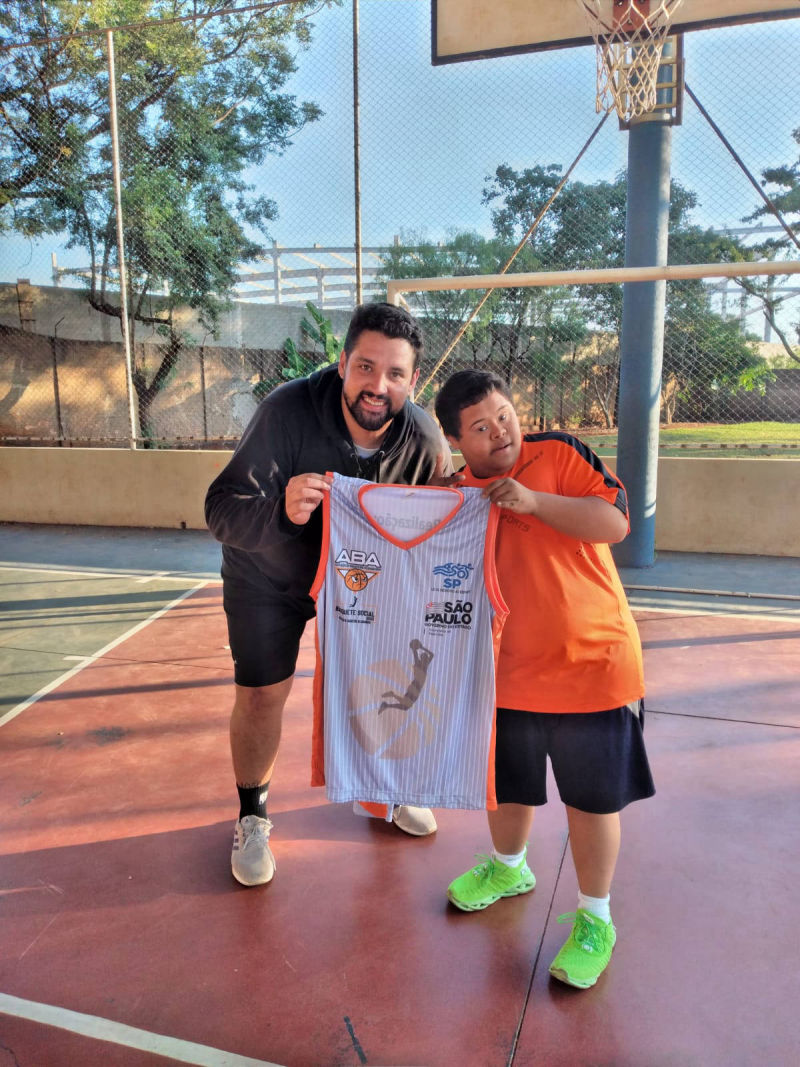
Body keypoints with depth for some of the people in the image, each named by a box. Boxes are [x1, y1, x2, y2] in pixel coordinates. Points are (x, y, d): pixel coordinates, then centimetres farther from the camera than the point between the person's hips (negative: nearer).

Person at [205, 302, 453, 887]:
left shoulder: (425, 438, -23)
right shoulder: (288, 410, -34)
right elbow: (222, 511, -37)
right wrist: (283, 511, -57)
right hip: (269, 576, -2)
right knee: (261, 696, -1)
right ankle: (253, 816, 28)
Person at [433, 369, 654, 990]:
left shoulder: (560, 454, -7)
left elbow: (615, 522, -15)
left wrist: (534, 500, -24)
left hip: (591, 664, -4)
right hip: (509, 673, 4)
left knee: (593, 798, 8)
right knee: (508, 784, 22)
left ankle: (594, 919, 31)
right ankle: (508, 868, 51)